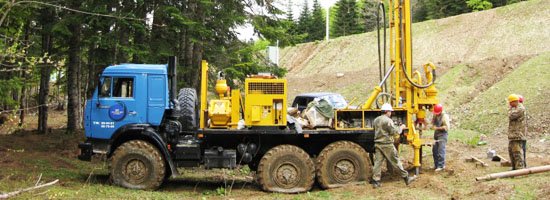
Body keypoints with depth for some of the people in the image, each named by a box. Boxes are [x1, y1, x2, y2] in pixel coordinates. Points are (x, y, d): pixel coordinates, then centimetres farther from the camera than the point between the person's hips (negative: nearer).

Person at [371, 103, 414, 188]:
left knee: (378, 162, 4)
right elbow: (394, 132, -14)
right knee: (396, 161, 2)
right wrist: (401, 127, 4)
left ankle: (375, 181, 0)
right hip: (387, 144, -6)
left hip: (378, 144, 6)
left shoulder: (376, 120, 11)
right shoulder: (388, 120, -13)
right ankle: (406, 178, 12)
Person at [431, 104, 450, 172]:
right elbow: (433, 121, 26)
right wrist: (433, 125, 4)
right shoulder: (435, 115, 9)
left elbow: (446, 127, -17)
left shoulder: (445, 116, -13)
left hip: (442, 135, -8)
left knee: (441, 151, -10)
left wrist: (437, 128, -16)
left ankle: (441, 166, -6)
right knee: (434, 150, 9)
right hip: (436, 134, 8)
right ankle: (436, 165, 19)